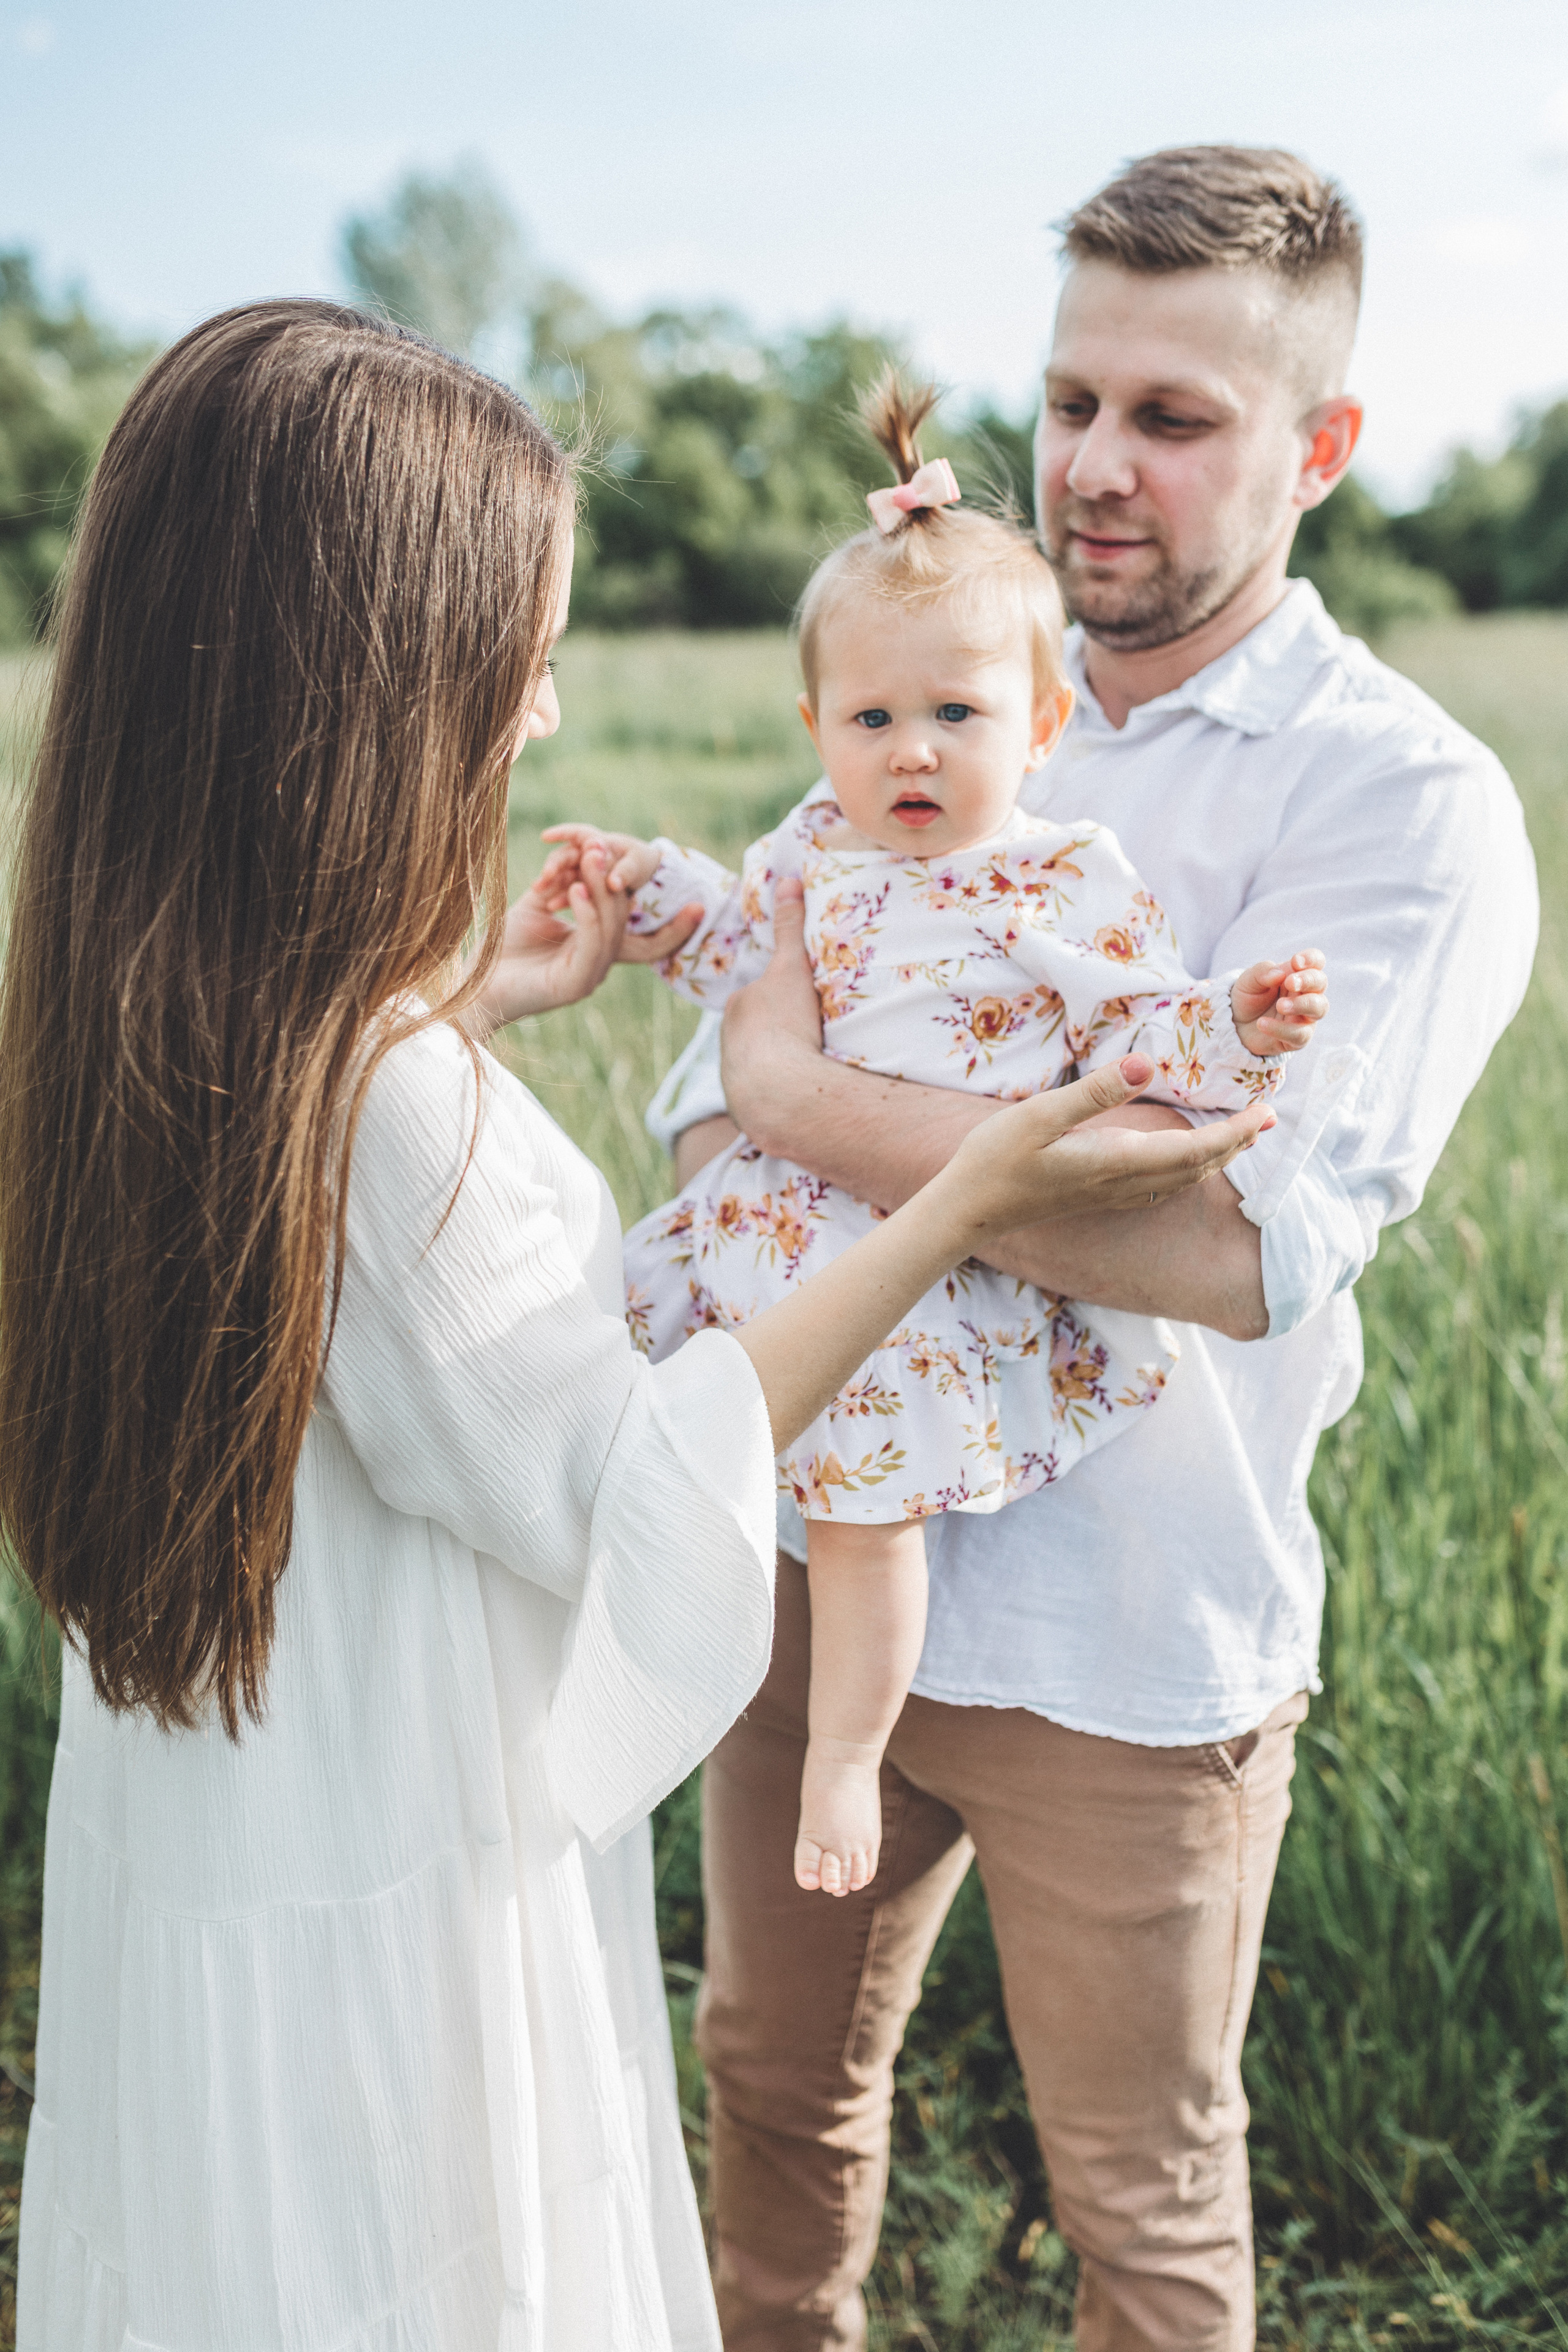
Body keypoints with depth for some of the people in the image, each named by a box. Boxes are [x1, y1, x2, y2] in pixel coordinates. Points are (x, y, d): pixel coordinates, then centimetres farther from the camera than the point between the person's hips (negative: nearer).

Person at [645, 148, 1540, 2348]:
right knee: (775, 2074, 24)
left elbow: (1244, 1243, -28)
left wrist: (810, 1097, -21)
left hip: (1124, 1640, -4)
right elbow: (713, 1116, 4)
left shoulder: (1408, 803, -12)